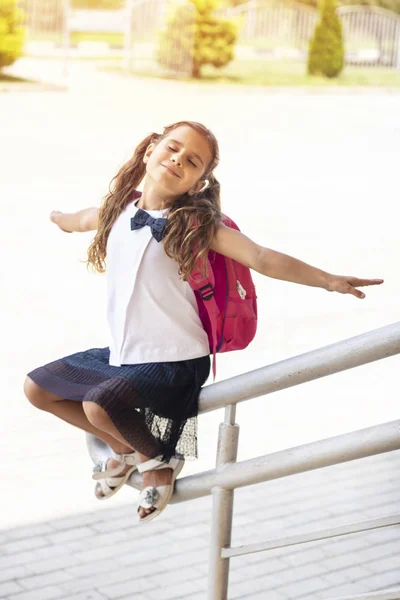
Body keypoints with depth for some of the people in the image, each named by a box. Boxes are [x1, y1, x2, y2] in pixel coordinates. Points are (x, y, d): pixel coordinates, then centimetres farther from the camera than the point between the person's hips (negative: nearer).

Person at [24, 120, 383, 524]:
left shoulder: (197, 224, -12)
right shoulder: (119, 209, 4)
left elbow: (261, 258, -22)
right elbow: (82, 221, 29)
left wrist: (329, 280, -32)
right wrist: (58, 217, 51)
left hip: (175, 361, -7)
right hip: (122, 353, 7)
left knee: (100, 403, -30)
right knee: (37, 388, 11)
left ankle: (158, 459, 4)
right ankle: (125, 448, 28)